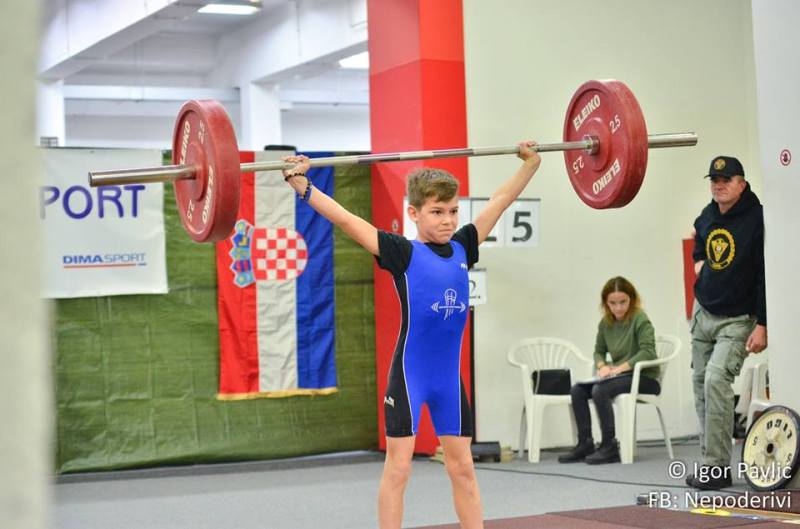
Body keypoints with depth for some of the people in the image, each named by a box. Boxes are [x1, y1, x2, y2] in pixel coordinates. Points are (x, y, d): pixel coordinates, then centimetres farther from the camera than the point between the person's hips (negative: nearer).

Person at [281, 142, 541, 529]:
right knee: (398, 468, 1)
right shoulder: (403, 253, -7)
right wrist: (300, 184, -21)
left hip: (450, 376, 5)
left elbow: (499, 202, 16)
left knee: (462, 467, 11)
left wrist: (530, 163, 23)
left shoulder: (462, 248, 6)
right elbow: (345, 219, -14)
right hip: (409, 375, -5)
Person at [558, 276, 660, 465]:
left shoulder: (640, 320, -11)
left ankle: (609, 447, -21)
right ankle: (585, 444, -6)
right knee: (577, 390, -11)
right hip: (620, 376, 7)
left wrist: (620, 368, -25)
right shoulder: (605, 323, 8)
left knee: (600, 391, -30)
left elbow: (647, 352, -21)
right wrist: (602, 366, -5)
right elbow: (599, 351, 18)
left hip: (645, 378, -7)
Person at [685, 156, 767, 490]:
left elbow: (766, 275, -16)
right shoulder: (707, 216, 5)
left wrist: (762, 325, -19)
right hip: (703, 313, 7)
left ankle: (716, 466, -18)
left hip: (737, 320, -7)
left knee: (716, 379, -21)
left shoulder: (756, 219, -15)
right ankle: (711, 459, 14)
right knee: (701, 383, 6)